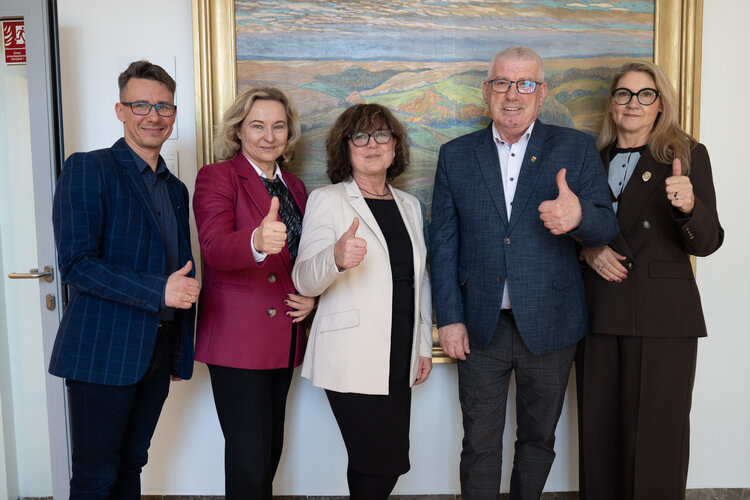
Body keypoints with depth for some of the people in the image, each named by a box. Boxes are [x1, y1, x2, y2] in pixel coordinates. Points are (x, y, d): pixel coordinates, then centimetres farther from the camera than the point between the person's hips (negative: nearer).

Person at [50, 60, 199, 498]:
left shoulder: (176, 189, 14)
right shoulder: (88, 169, -7)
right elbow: (76, 263, -16)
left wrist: (182, 355, 16)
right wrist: (159, 291, -23)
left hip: (157, 355, 6)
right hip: (103, 352, -6)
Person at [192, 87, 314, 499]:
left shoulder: (294, 187, 14)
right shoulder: (216, 177, -6)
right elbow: (214, 247, -24)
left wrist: (309, 296, 2)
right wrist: (257, 242, -45)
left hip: (283, 337, 7)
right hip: (236, 339, -6)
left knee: (271, 447, 17)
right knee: (250, 453, -4)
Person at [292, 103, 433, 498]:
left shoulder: (409, 205, 14)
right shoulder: (326, 200, -2)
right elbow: (304, 280, -12)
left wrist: (424, 346, 15)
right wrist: (337, 258, -33)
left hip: (400, 359, 5)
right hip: (353, 361, -5)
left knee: (379, 462, 8)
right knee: (385, 462, -6)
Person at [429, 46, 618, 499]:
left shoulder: (577, 149, 1)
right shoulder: (455, 156, 3)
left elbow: (608, 227, -4)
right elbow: (444, 243, 2)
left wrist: (579, 215, -28)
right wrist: (449, 318, -4)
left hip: (550, 326, 0)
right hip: (481, 326, 0)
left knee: (539, 439, 18)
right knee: (480, 444, 11)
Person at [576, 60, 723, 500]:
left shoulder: (688, 155, 2)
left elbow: (707, 243, -4)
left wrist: (689, 206, -24)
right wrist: (588, 248, -3)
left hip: (663, 314, -3)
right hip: (600, 311, 3)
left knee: (656, 434, -1)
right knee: (600, 430, 8)